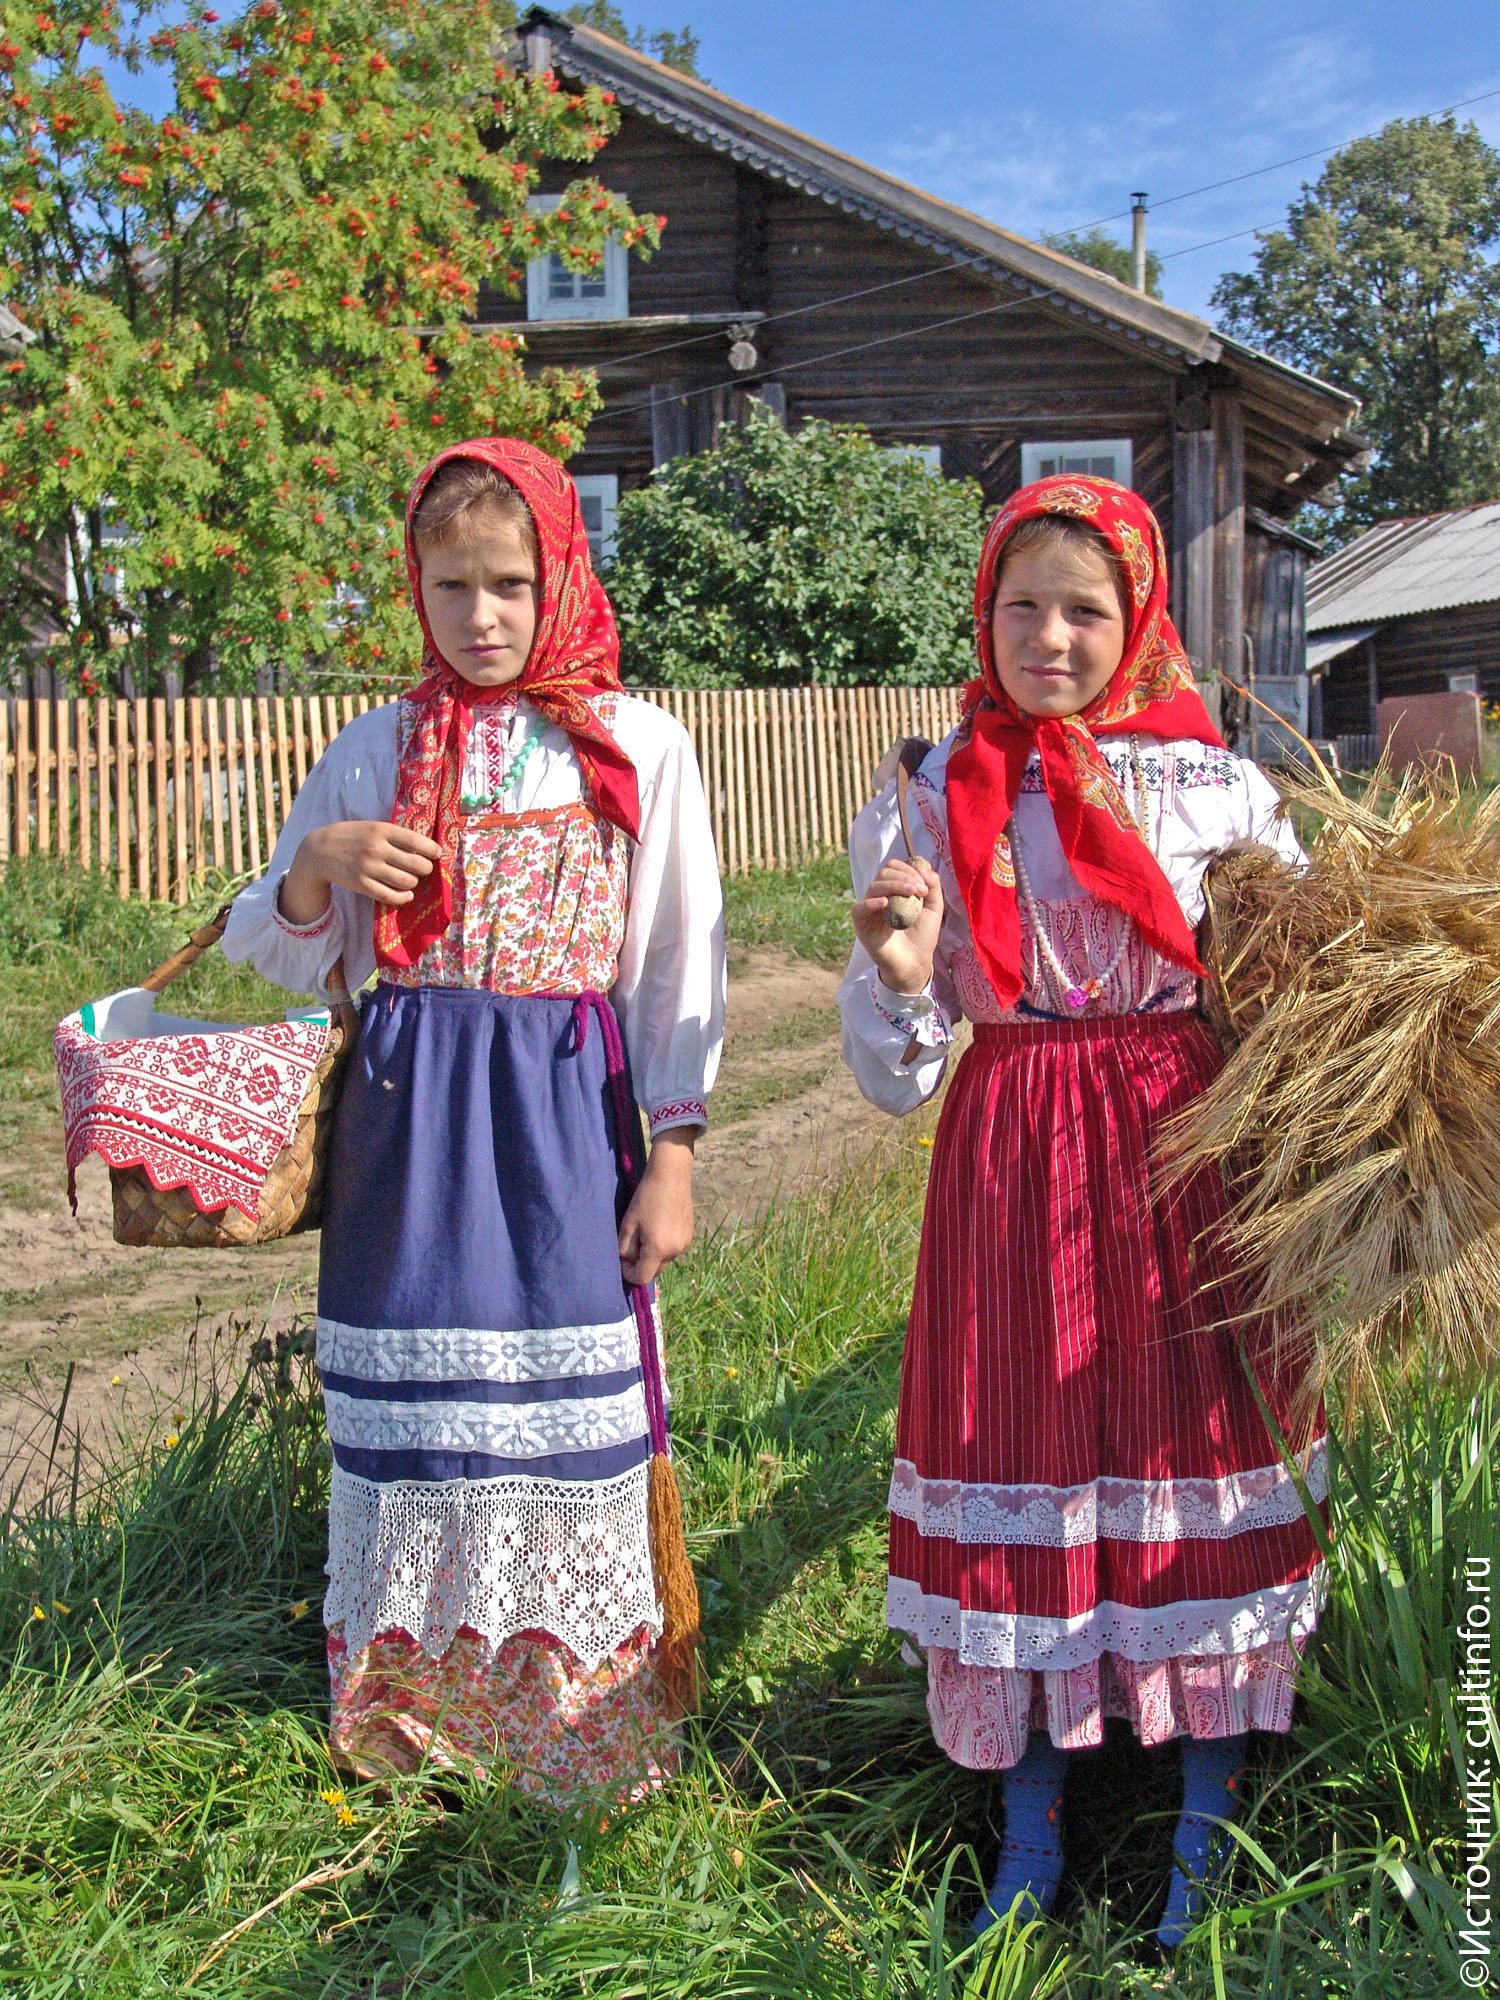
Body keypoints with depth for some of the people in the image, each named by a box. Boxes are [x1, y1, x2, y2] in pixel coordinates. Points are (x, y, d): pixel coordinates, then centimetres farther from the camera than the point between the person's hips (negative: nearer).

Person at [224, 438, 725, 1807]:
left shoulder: (638, 747, 1)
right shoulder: (379, 749, 6)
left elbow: (679, 967, 2)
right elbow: (284, 959, 10)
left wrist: (674, 1155, -2)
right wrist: (317, 861, -11)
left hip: (561, 1106, -2)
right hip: (409, 1109, 2)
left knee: (561, 1415, 3)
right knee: (412, 1415, 8)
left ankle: (575, 1732, 21)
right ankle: (412, 1705, 27)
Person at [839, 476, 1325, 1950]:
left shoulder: (1216, 788, 0)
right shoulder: (927, 803, 2)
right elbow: (896, 1077, 2)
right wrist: (898, 978, -18)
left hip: (1185, 1159, 0)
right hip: (1010, 1172, 1)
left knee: (1195, 1464, 5)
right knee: (1017, 1467, 6)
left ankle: (1206, 1829, 26)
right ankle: (1029, 1833, 25)